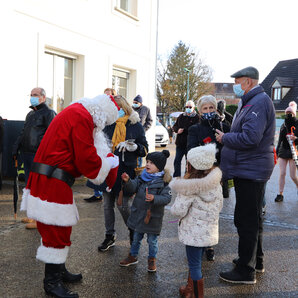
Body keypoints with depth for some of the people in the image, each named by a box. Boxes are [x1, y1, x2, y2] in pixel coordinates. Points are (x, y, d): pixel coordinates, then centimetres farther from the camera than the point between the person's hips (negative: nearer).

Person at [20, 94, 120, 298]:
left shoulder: (77, 113, 17)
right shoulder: (81, 117, -17)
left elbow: (81, 154, 18)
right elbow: (86, 158, -20)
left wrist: (106, 160, 8)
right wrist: (108, 163, -3)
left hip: (49, 181, 11)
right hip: (52, 182, -11)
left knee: (60, 228, 18)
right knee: (56, 230, -1)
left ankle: (59, 271, 32)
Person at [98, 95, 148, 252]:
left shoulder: (136, 125, 1)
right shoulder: (108, 124, 8)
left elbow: (145, 150, 2)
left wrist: (135, 147, -17)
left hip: (126, 170, -3)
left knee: (122, 205, -3)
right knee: (107, 204, 8)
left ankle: (134, 232, 23)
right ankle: (110, 236, 25)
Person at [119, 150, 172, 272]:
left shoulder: (163, 182, -15)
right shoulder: (142, 177, -1)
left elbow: (167, 198, -19)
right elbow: (132, 188, -6)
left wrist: (154, 198, -33)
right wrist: (127, 181, -25)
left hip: (153, 217, -4)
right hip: (138, 214, 5)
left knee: (152, 240, 11)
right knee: (136, 237, 21)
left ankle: (152, 259, 32)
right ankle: (133, 256, 39)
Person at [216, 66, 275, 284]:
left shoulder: (259, 103, -18)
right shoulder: (251, 102, 16)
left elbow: (250, 138, -27)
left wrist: (224, 138, -13)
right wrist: (226, 137, 8)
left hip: (250, 171, -11)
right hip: (251, 170, 11)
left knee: (247, 220, -4)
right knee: (253, 218, 20)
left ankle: (246, 271, 6)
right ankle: (256, 260, 35)